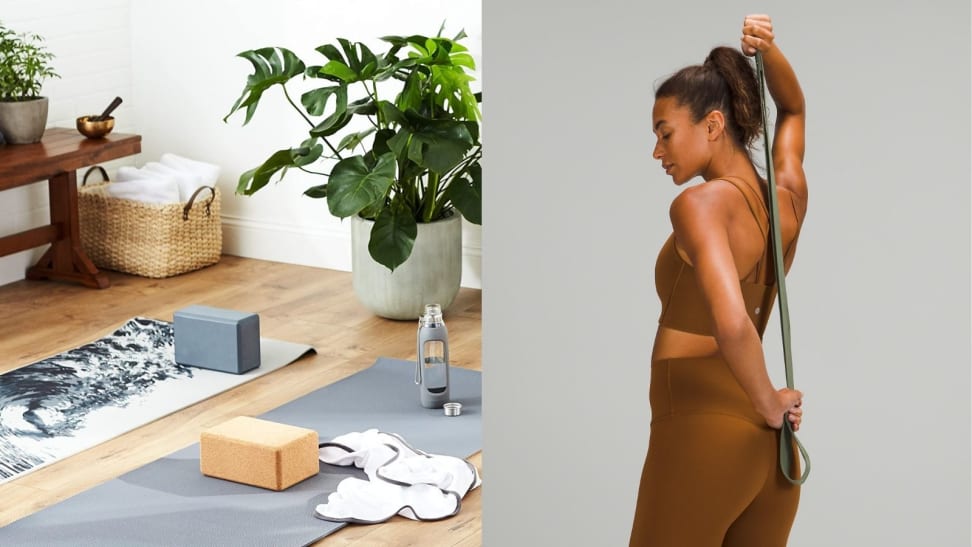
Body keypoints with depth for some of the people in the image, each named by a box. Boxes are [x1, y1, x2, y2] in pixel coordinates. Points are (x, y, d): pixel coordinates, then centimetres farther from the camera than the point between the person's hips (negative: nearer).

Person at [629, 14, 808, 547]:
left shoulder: (700, 204, -14)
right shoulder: (789, 197, 7)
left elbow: (733, 324, -30)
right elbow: (793, 109, 28)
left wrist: (769, 404, -15)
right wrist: (767, 52, 10)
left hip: (701, 436, -8)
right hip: (768, 445, 8)